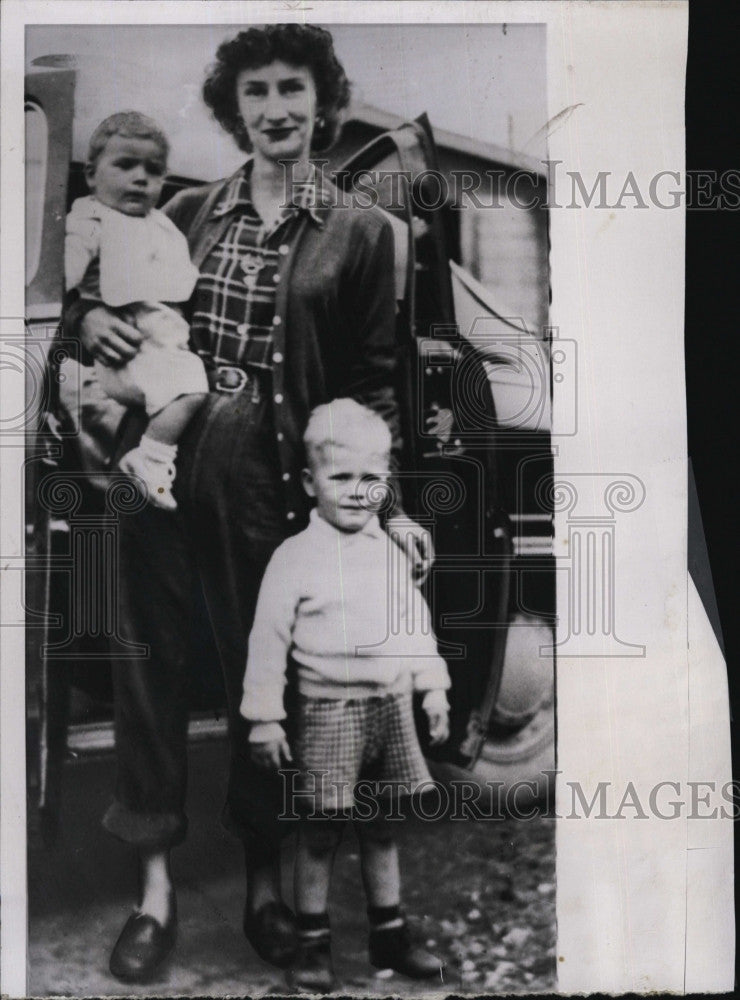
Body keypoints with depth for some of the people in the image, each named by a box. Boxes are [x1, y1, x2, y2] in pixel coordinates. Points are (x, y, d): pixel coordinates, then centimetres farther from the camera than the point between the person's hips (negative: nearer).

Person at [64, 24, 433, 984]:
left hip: (271, 479, -2)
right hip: (164, 468, 3)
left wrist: (387, 501, -3)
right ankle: (156, 881, 19)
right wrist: (88, 314, -4)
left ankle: (265, 876, 27)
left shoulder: (360, 233, 2)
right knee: (154, 661, 4)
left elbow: (372, 380, 3)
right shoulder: (190, 211, 9)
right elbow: (103, 293, 20)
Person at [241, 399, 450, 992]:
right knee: (320, 831, 4)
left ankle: (390, 935, 27)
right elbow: (269, 639, -8)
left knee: (381, 828, 15)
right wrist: (265, 716, -10)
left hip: (391, 706, 5)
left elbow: (416, 625, 16)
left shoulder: (391, 554, 7)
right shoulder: (295, 557, -8)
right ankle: (314, 943, 18)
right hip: (328, 710, -4)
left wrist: (434, 689, 13)